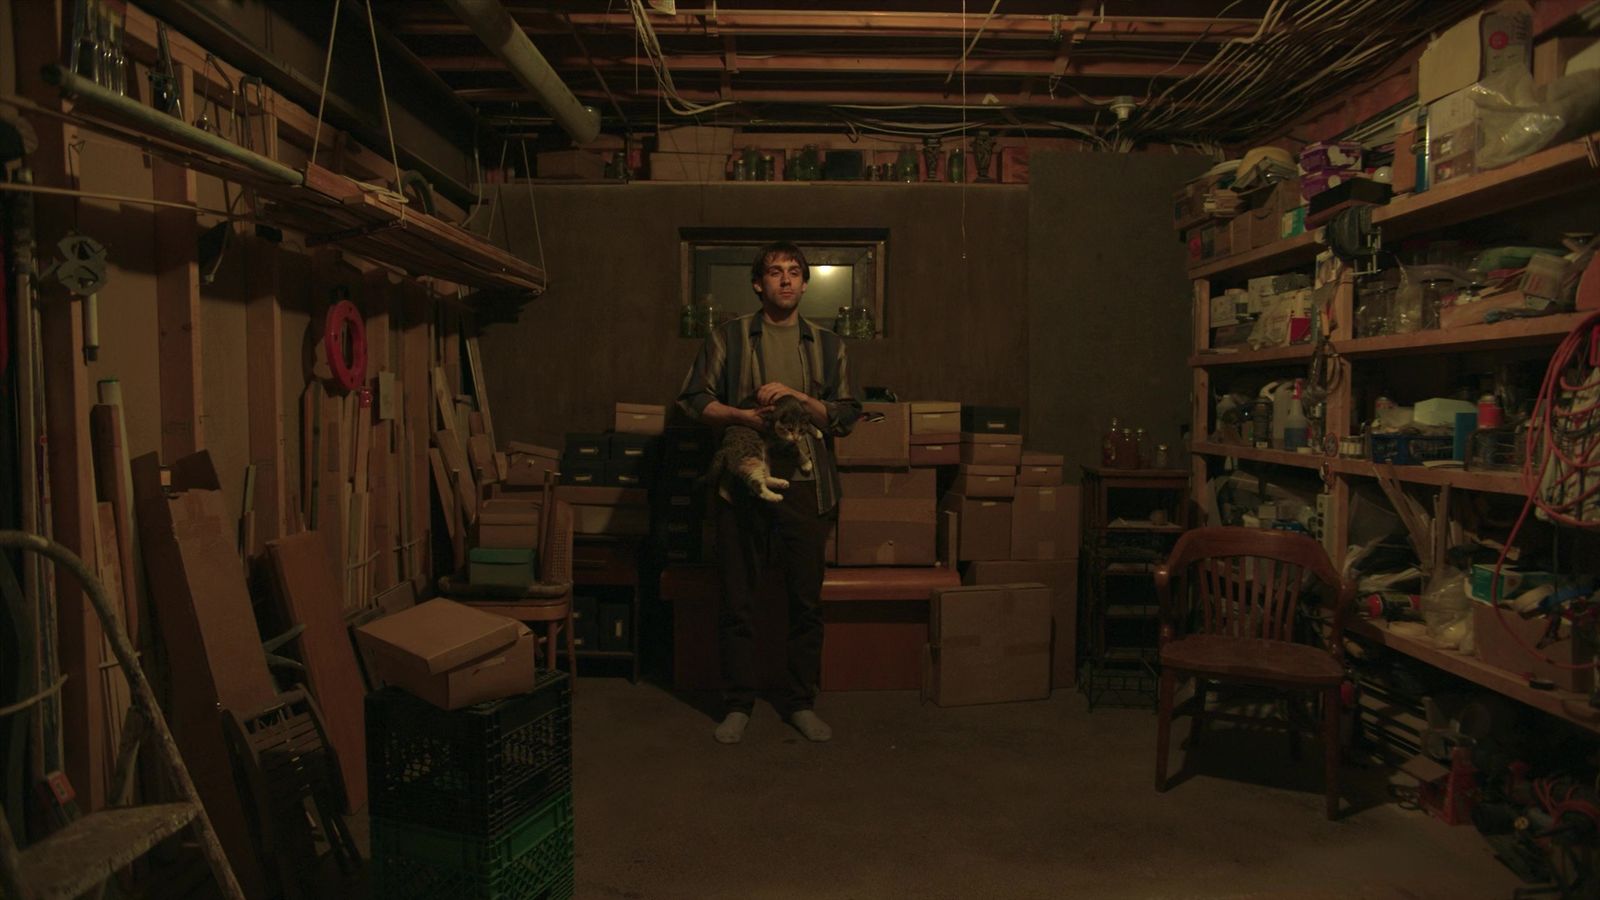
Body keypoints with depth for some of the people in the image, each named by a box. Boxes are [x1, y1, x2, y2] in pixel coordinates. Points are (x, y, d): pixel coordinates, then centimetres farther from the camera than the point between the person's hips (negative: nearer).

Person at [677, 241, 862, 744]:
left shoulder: (827, 344, 11)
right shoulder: (727, 338, 6)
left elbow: (847, 416, 5)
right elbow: (693, 400, 3)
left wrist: (795, 396, -10)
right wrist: (743, 415, -13)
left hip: (805, 483, 1)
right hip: (742, 481, -1)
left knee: (806, 600, 6)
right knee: (737, 600, 5)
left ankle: (801, 702, 21)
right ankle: (738, 704, 19)